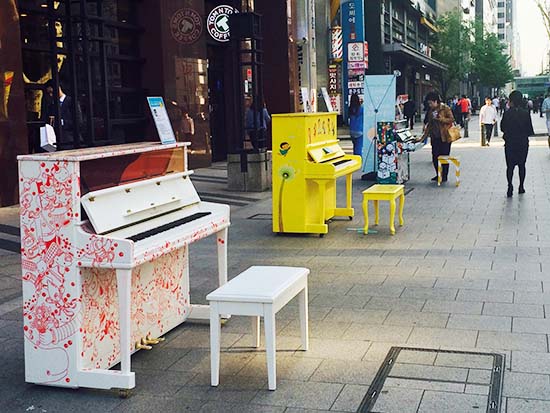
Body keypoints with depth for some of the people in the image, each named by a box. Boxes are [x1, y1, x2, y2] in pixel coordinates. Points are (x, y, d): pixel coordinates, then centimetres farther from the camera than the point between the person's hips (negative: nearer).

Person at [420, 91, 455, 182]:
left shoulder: (445, 108, -6)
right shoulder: (430, 110, 14)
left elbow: (451, 119, -10)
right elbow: (429, 124, 19)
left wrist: (440, 118, -19)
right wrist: (424, 136, 15)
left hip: (444, 137, -6)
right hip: (435, 137, 6)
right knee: (435, 157, 6)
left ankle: (444, 176, 8)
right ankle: (438, 175, 17)